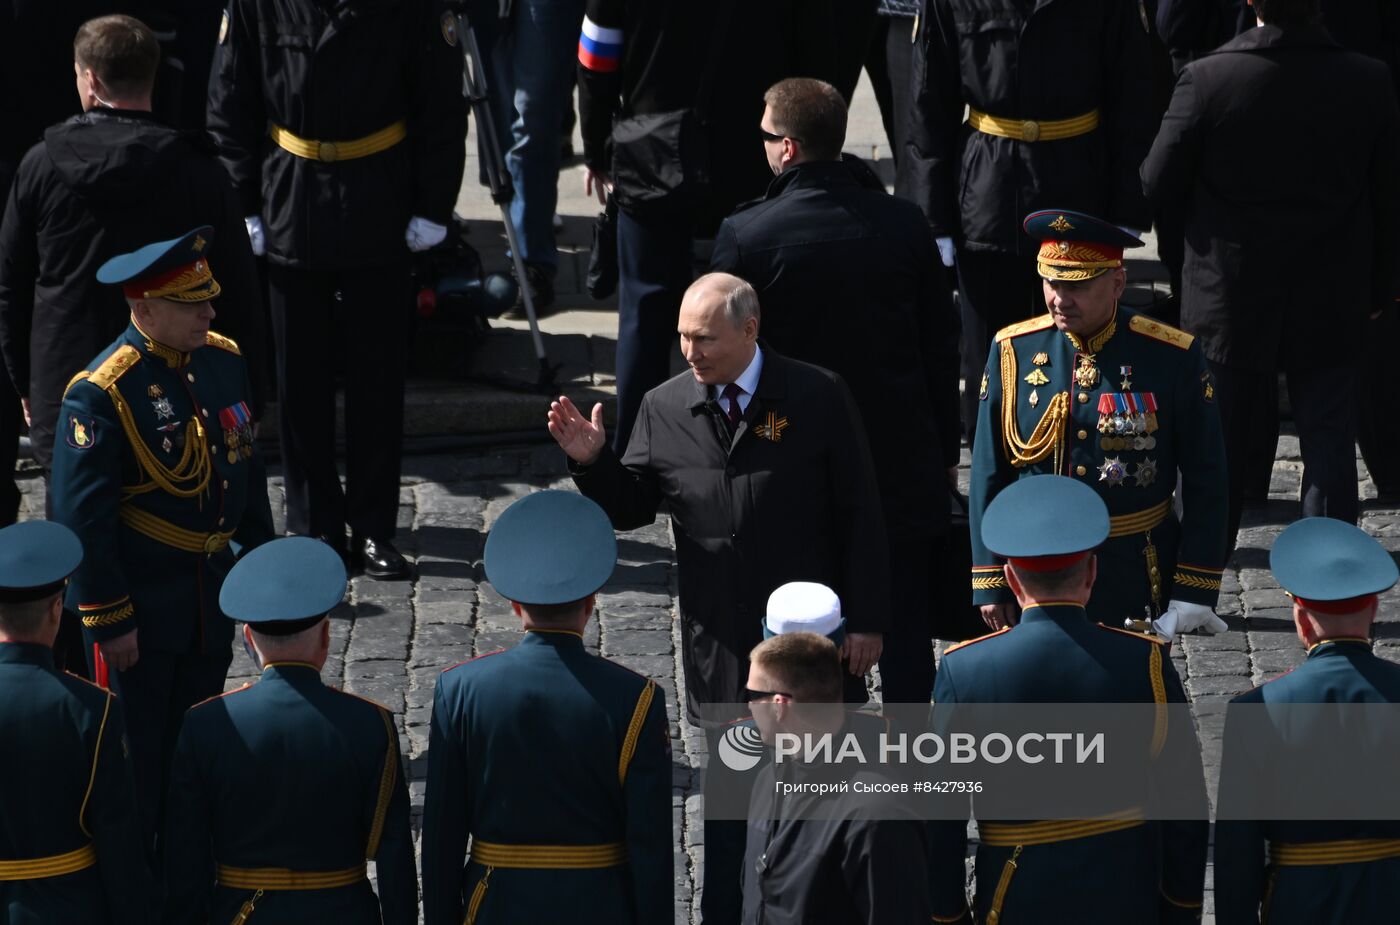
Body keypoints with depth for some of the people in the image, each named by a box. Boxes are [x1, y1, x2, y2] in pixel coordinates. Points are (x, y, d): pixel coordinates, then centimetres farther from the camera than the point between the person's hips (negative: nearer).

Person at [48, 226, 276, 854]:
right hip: (139, 609, -7)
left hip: (211, 602, 7)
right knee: (136, 765, 3)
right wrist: (109, 620, -17)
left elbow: (246, 472, 14)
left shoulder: (223, 360, 2)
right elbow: (82, 519, -19)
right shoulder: (100, 395, -21)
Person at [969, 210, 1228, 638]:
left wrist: (1195, 588, -7)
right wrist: (990, 581, 0)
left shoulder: (1172, 357, -7)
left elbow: (1205, 482, -3)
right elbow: (989, 474, 3)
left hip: (1136, 582, -1)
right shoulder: (1013, 350, -1)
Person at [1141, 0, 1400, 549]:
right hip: (1328, 311, 1)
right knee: (1329, 448, 9)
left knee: (1217, 447, 14)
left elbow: (1159, 184, -8)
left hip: (1229, 303, -1)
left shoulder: (1206, 80, -18)